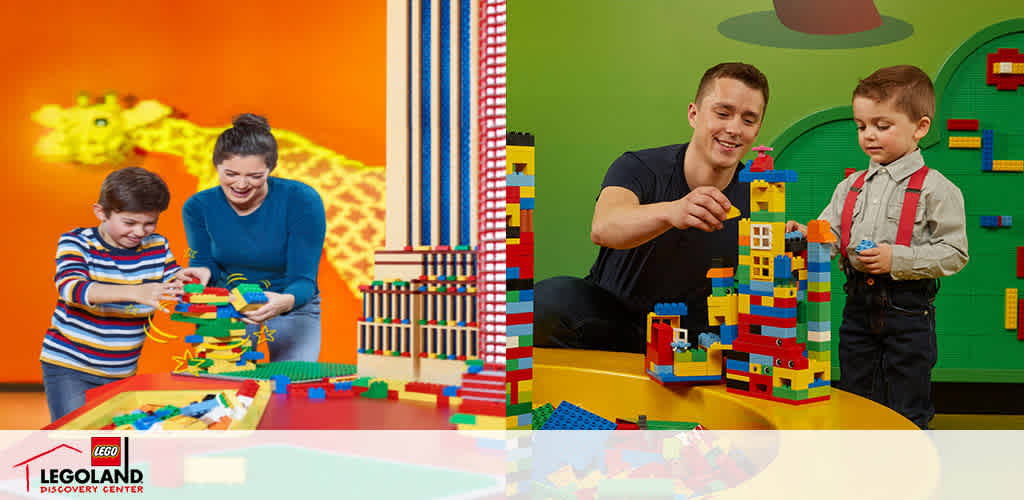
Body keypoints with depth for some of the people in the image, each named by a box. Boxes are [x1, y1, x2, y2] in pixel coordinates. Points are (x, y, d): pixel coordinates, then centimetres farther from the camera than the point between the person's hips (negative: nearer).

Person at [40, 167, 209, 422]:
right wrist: (134, 292, -43)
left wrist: (185, 278, -17)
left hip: (123, 371, 4)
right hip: (68, 365, -4)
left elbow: (173, 290, 9)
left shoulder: (157, 246, 2)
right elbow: (71, 287, -27)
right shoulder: (76, 242, -10)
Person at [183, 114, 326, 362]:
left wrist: (286, 302, -45)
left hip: (293, 309, -2)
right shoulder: (198, 207, -10)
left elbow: (304, 277, -22)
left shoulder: (302, 200, -21)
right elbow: (204, 262, -2)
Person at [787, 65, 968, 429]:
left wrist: (897, 259, -20)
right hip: (858, 306, 5)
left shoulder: (935, 189, -8)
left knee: (906, 417, 6)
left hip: (907, 310, -5)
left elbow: (954, 253, -11)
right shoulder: (850, 187, 9)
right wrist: (804, 235, -17)